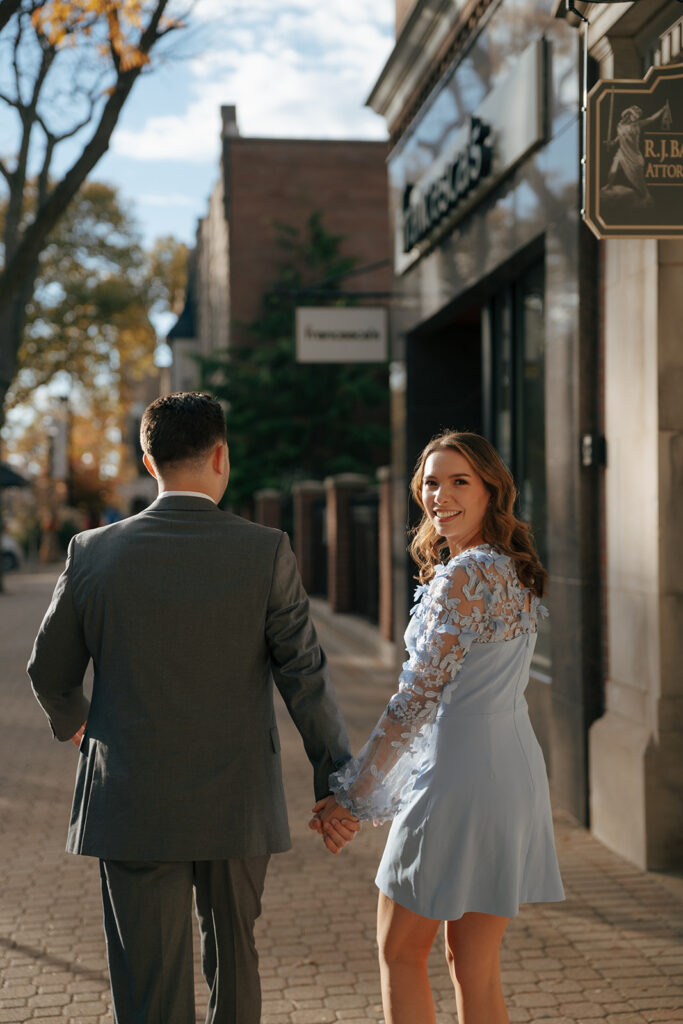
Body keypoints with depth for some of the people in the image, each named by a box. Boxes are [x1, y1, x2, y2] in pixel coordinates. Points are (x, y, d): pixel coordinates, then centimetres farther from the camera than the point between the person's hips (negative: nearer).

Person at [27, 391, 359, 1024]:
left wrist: (72, 722, 28)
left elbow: (48, 672, 7)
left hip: (131, 807, 0)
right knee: (234, 964, 23)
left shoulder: (93, 553, -4)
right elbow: (305, 676, -7)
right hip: (238, 806, 0)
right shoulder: (266, 552, -9)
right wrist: (336, 783, 3)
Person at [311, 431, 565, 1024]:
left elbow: (418, 698, -18)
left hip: (460, 773, -8)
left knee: (399, 952, 9)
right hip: (514, 768, 9)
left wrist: (352, 794, -12)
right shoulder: (516, 571, 11)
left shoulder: (464, 575, -17)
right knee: (474, 966, 15)